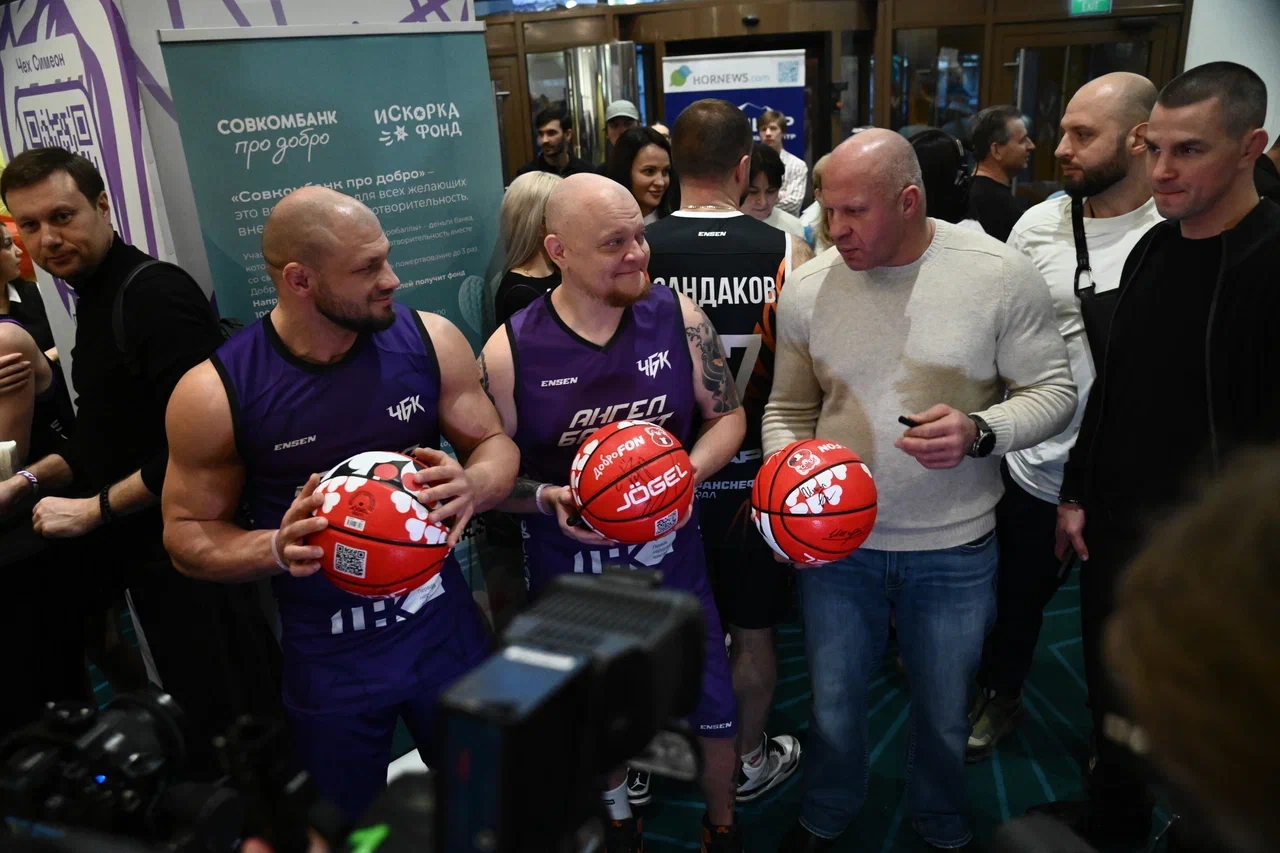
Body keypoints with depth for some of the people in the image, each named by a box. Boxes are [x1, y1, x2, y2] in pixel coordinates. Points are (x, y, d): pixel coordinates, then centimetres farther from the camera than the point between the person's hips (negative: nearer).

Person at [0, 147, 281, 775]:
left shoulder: (156, 295, -17)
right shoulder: (96, 299, 14)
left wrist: (94, 509, -15)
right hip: (151, 558, 10)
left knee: (227, 737, -1)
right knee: (196, 728, 21)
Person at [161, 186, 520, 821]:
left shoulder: (430, 341, -11)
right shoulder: (214, 394, -16)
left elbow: (494, 443, 0)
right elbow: (187, 534, -5)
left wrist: (472, 486, -23)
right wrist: (276, 548, -25)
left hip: (442, 626, 2)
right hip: (325, 657, -1)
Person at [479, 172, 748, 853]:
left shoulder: (679, 319, -10)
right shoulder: (509, 352, -16)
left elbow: (727, 416, 1)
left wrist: (689, 471, -17)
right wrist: (548, 499, -24)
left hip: (674, 564, 2)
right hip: (570, 582, -1)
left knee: (713, 712, 17)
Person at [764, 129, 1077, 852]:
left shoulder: (1000, 275, -13)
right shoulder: (808, 289, -5)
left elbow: (1054, 392, -6)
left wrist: (980, 432, -25)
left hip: (955, 548, -1)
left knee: (945, 715, 20)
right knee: (834, 706, 19)